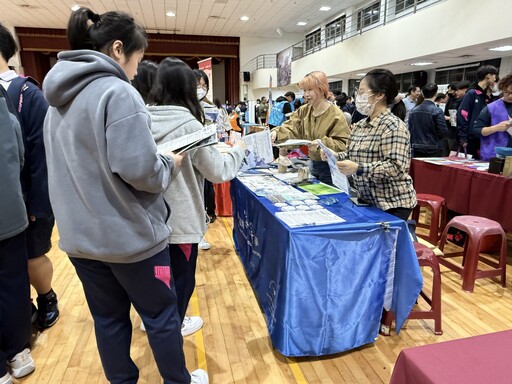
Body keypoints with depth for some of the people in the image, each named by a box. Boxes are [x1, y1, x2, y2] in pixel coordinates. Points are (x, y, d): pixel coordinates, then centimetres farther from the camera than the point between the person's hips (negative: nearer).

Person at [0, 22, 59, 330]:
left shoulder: (26, 93, -11)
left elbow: (42, 152, -14)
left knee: (33, 257, 9)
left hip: (27, 199, -5)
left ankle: (47, 301, 35)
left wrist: (38, 203, -15)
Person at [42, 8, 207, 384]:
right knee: (161, 315, 14)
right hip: (129, 235, -7)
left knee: (108, 318, 20)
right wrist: (170, 163, -6)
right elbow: (138, 170, -25)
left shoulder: (58, 96, 8)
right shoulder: (117, 93, -18)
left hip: (81, 235, 7)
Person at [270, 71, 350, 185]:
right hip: (312, 164, 6)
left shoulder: (336, 115, -16)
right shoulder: (303, 111, 3)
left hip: (330, 168, -6)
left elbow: (343, 145, -19)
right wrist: (276, 133, -29)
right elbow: (291, 128, -10)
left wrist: (323, 143, -34)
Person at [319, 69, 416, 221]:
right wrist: (335, 155, -3)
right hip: (366, 200, 7)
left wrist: (359, 169, -31)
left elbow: (397, 168, -24)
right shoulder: (359, 126, 8)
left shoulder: (393, 126, -16)